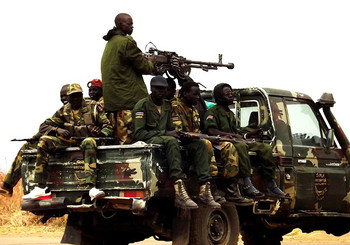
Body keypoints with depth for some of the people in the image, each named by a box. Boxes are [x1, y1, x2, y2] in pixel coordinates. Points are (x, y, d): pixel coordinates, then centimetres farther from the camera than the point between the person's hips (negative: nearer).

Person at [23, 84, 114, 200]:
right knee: (44, 141, -20)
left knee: (89, 142, -41)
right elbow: (44, 126, 9)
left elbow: (108, 127, 1)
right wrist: (58, 130, -11)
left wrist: (100, 133, -22)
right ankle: (41, 188, -26)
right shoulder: (64, 110, 10)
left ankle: (92, 188, -54)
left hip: (86, 140, -3)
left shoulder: (93, 107, 3)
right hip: (69, 141, 4)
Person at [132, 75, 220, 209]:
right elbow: (138, 133, -13)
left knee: (199, 144, -12)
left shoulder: (167, 105, 20)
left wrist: (177, 133, -4)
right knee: (171, 141, -39)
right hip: (148, 141, -7)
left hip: (165, 139, 7)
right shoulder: (143, 105, -4)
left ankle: (205, 190, -25)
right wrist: (166, 133, -17)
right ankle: (180, 193, -53)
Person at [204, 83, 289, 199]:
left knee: (265, 148, -11)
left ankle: (271, 186, -16)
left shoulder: (230, 113, 32)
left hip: (234, 141, 8)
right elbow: (211, 130, -14)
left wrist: (248, 135, 9)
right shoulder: (213, 111, 3)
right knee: (240, 145, -42)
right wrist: (229, 135, -24)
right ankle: (247, 185, -50)